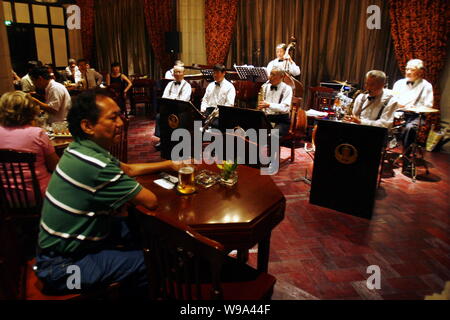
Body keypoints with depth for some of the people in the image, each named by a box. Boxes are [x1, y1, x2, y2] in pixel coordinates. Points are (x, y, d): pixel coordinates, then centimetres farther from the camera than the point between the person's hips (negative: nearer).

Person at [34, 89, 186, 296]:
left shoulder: (81, 149, -2)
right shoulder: (96, 165, -32)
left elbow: (127, 169, 12)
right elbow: (151, 201, -24)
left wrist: (169, 164, 11)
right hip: (63, 266, -9)